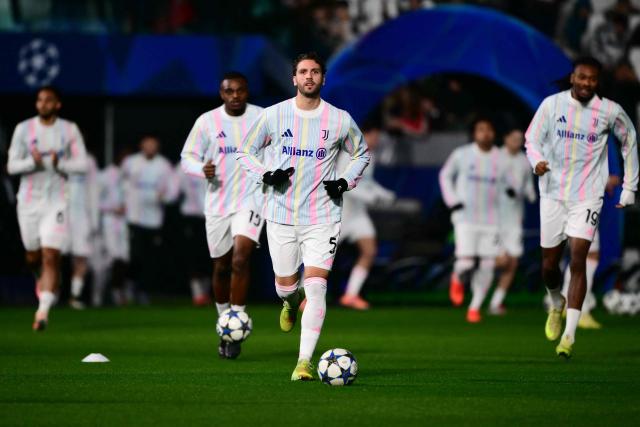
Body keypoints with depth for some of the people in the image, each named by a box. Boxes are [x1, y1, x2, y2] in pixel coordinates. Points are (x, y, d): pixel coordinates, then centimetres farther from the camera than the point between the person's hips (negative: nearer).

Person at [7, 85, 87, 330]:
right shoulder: (23, 129, 2)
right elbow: (12, 166, -2)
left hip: (56, 201, -2)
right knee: (33, 257, 10)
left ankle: (43, 310, -14)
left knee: (51, 256, -13)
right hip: (28, 200, 2)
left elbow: (82, 164, -1)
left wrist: (59, 163, -18)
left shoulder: (69, 130, 2)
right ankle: (43, 281, 43)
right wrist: (32, 161, -20)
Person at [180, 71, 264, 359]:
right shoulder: (207, 121, 0)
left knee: (240, 259, -20)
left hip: (251, 199, -2)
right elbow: (187, 157, 3)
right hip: (218, 203, 2)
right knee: (221, 267, 10)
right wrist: (203, 170, -18)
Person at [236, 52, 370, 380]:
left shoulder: (340, 120, 0)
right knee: (285, 284, 8)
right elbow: (245, 151, 9)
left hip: (322, 216, -1)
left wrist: (346, 182, -1)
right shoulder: (273, 116, -1)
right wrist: (266, 175, -9)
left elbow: (361, 154, 17)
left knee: (316, 285, -13)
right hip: (281, 214, 1)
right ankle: (291, 301, 48)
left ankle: (304, 362, -11)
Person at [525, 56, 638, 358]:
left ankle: (569, 335, -14)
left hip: (587, 197, -2)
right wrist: (537, 161, -23)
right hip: (553, 194, 2)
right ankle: (557, 304, 42)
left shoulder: (610, 112, -2)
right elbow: (532, 139, 1)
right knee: (549, 265, 7)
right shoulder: (552, 104, -2)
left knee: (578, 261, -15)